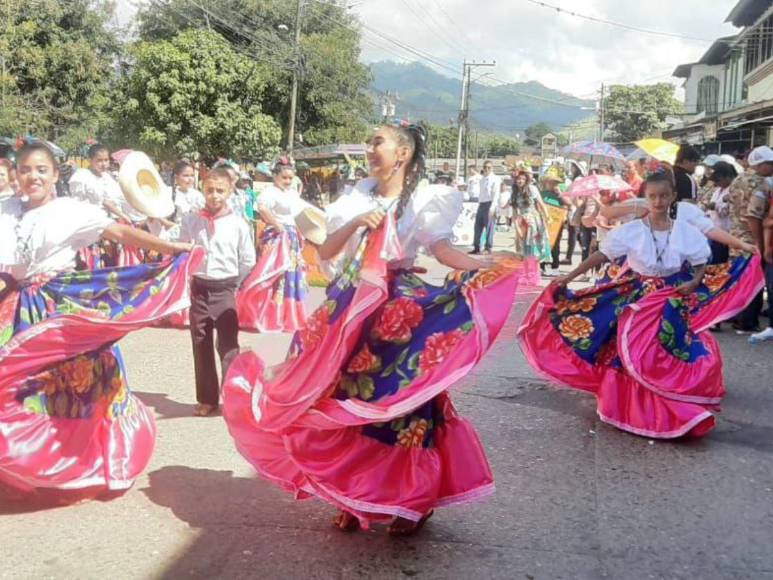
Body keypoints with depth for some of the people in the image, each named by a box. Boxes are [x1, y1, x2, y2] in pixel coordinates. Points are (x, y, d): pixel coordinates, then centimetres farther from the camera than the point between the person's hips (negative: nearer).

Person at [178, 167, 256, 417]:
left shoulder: (238, 224, -4)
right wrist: (185, 282, 3)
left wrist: (237, 288, 1)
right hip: (199, 289, 2)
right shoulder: (190, 221, 1)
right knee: (201, 346, 9)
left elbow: (248, 261, 2)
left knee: (228, 346, 0)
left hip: (226, 290, -2)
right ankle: (207, 398, 20)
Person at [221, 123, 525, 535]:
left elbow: (445, 251, -15)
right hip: (351, 308, 5)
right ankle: (355, 497, 22)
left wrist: (488, 266, -31)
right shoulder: (359, 198, 12)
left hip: (398, 313, -5)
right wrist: (357, 223, -8)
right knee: (347, 402, 7)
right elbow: (325, 252, 7)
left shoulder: (423, 201, -1)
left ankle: (414, 500, 13)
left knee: (401, 401, -4)